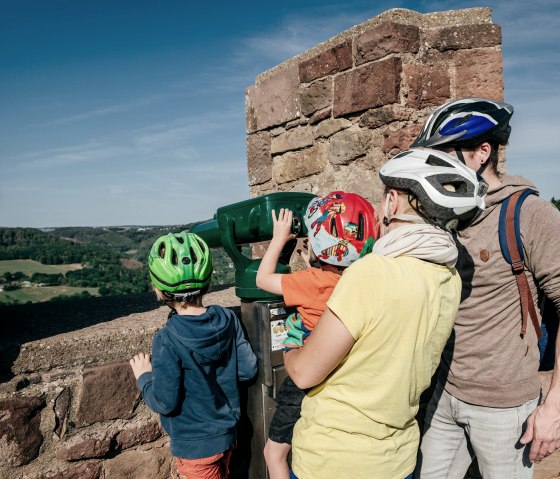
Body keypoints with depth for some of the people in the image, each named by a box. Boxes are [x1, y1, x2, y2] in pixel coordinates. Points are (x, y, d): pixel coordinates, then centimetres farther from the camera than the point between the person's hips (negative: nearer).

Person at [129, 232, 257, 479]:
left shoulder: (168, 341, -27)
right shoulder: (227, 318, -12)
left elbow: (164, 403, -21)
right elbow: (247, 369, -5)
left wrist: (144, 376, -4)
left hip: (195, 446, -5)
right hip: (228, 433, 5)